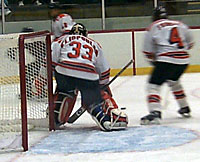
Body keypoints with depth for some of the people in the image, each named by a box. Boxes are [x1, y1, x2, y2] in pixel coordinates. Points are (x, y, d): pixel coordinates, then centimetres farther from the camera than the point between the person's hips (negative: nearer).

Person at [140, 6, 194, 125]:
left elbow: (148, 52, 8)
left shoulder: (153, 27, 7)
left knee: (154, 85, -3)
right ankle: (185, 109, 38)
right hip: (183, 60, 6)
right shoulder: (180, 25, 18)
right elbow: (190, 43, 28)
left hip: (167, 60, -6)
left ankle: (155, 113, -24)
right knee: (174, 81, 31)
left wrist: (155, 62, 24)